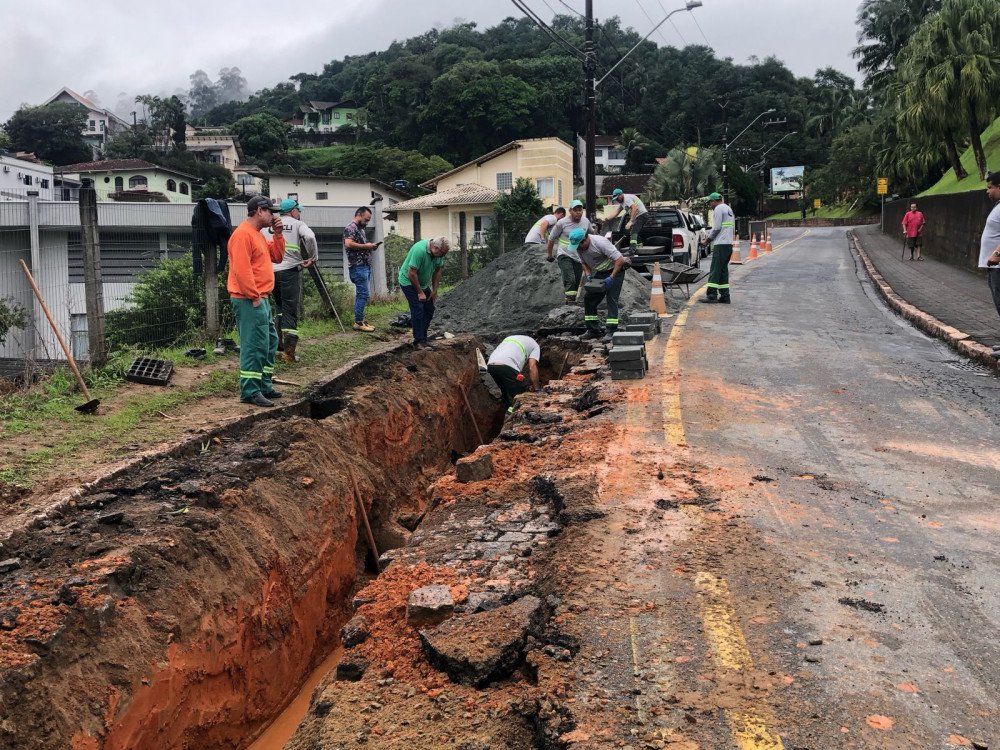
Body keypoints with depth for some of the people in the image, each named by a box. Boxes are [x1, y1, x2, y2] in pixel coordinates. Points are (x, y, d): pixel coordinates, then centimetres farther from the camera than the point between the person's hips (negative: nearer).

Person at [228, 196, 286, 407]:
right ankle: (250, 392, -6)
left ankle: (264, 386, 24)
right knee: (255, 345, -10)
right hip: (249, 300, -11)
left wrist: (278, 234, 8)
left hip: (261, 299, 11)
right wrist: (254, 297, -20)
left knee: (270, 342, 16)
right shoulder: (243, 234, -15)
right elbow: (241, 269, -22)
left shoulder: (258, 235, 17)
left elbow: (277, 256, 20)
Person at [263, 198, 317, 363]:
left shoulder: (268, 227, 16)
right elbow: (309, 237, -16)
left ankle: (279, 343, 16)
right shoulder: (298, 224, 4)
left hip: (270, 271, 4)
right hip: (289, 271, -4)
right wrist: (313, 258, -5)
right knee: (290, 310, -3)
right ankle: (288, 351, -8)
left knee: (280, 306, 22)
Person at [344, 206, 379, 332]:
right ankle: (358, 322, -8)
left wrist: (371, 246, 8)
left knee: (361, 294, 11)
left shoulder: (361, 229, 20)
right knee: (363, 294, -11)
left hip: (365, 266, 10)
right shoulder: (350, 228, -9)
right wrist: (365, 246, -16)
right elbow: (348, 244, -23)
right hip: (358, 267, -10)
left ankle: (360, 320, 15)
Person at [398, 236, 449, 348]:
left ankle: (422, 338, 12)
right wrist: (420, 292, -22)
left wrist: (434, 290, 1)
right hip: (408, 281, -8)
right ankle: (419, 342, -12)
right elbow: (412, 274, -29)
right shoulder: (420, 250, -33)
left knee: (429, 309, 3)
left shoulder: (439, 252, -9)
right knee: (418, 310, -15)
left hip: (423, 283, 8)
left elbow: (437, 271, 4)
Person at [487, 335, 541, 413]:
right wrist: (536, 389, 9)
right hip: (506, 367, -7)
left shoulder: (510, 339, 39)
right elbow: (532, 367, 6)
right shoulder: (534, 345, 21)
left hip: (490, 365, 7)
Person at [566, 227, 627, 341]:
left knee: (611, 299, -15)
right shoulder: (579, 247, -8)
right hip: (599, 273, 8)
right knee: (589, 298, 4)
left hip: (614, 270, -8)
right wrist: (588, 275, -9)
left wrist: (611, 278, -33)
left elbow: (620, 260, -29)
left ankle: (612, 332, -14)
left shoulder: (600, 242, -30)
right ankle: (593, 330, 11)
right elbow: (584, 262, 11)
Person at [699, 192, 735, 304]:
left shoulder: (718, 209, -6)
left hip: (720, 244, -9)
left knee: (715, 270, -9)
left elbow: (717, 227, -15)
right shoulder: (729, 209, 23)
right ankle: (724, 296, 9)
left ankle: (711, 295, -12)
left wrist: (708, 239, -2)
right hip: (729, 243, 9)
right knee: (723, 270, 11)